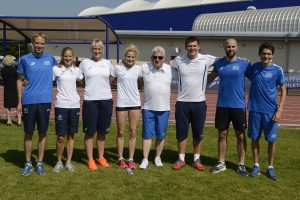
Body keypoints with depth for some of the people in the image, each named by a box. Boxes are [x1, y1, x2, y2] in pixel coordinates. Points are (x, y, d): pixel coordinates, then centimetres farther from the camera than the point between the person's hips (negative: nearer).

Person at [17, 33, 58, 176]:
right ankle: (28, 163, 18)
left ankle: (40, 162, 19)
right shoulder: (25, 59, 2)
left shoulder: (50, 59, 6)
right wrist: (19, 101, 1)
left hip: (45, 101, 1)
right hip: (29, 101, -1)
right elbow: (20, 80, 5)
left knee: (42, 132, 7)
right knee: (28, 132, 6)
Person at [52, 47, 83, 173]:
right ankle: (59, 162, 15)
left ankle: (68, 162, 18)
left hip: (74, 105, 3)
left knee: (71, 135, 9)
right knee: (60, 137, -2)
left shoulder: (77, 70, 7)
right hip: (61, 105, -3)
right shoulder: (56, 69, -1)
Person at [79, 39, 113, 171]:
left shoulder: (108, 63, 7)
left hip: (106, 100, 2)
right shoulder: (85, 63, 2)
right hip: (90, 101, -2)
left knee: (102, 131, 10)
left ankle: (101, 157, 22)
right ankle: (90, 160, 12)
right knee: (90, 131, 2)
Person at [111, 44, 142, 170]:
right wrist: (122, 82, 1)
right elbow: (111, 80, 8)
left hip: (135, 103, 2)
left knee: (133, 133, 5)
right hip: (122, 103, -2)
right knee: (121, 132, 6)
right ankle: (121, 159, 17)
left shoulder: (138, 68, 3)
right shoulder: (118, 68, -4)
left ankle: (131, 159, 12)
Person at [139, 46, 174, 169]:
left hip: (164, 109, 1)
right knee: (147, 134, 2)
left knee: (161, 135, 10)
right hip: (148, 108, -1)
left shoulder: (170, 69, 1)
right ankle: (145, 160, 10)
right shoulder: (144, 68, 0)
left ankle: (158, 158, 24)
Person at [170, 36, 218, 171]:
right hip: (182, 102, 0)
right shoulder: (178, 60, -1)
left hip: (199, 103, 0)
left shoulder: (206, 59, -4)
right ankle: (181, 159, 21)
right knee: (181, 133, 7)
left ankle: (197, 160, 23)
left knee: (198, 133, 9)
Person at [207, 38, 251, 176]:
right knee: (222, 134, 10)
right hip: (222, 106, 2)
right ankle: (221, 163, 22)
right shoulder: (218, 63, 4)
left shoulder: (244, 64, -4)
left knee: (240, 136, 5)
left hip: (238, 106, -2)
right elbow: (211, 77, 21)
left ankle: (241, 165, 18)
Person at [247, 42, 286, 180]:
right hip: (254, 109, 2)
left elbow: (283, 90, -2)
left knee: (271, 140, 5)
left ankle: (270, 167, 20)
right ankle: (256, 165, 22)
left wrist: (280, 110, -11)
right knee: (254, 139, 8)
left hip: (270, 111, -2)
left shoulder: (277, 70, -6)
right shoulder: (254, 67, 2)